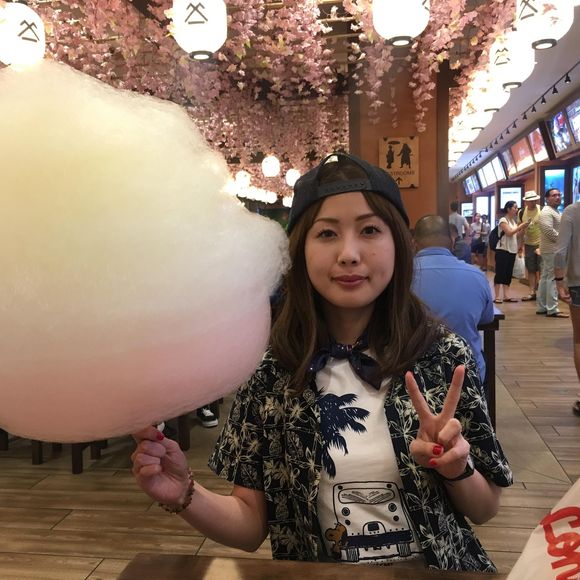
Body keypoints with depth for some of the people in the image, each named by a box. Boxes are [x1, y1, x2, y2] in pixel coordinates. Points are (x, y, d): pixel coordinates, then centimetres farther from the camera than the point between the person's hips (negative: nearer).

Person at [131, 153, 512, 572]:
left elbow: (485, 509, 1)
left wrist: (456, 469, -18)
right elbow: (252, 526, -3)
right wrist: (186, 496, -20)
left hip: (436, 568, 1)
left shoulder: (445, 354, -9)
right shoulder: (269, 367, -10)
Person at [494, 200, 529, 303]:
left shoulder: (514, 221, 15)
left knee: (508, 273, 7)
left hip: (512, 250, 8)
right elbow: (509, 233, -19)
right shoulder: (503, 220, -9)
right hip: (503, 250, -8)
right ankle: (497, 297, -6)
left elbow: (516, 235, 14)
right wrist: (521, 226, -16)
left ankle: (505, 296, 9)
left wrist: (523, 229, 0)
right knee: (500, 273, -7)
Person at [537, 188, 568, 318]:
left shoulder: (555, 212, 20)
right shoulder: (546, 212, -13)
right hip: (552, 250, -11)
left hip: (554, 249, 11)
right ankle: (552, 309, -6)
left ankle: (541, 307, 17)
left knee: (545, 278, 12)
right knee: (553, 279, -9)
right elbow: (549, 230, -25)